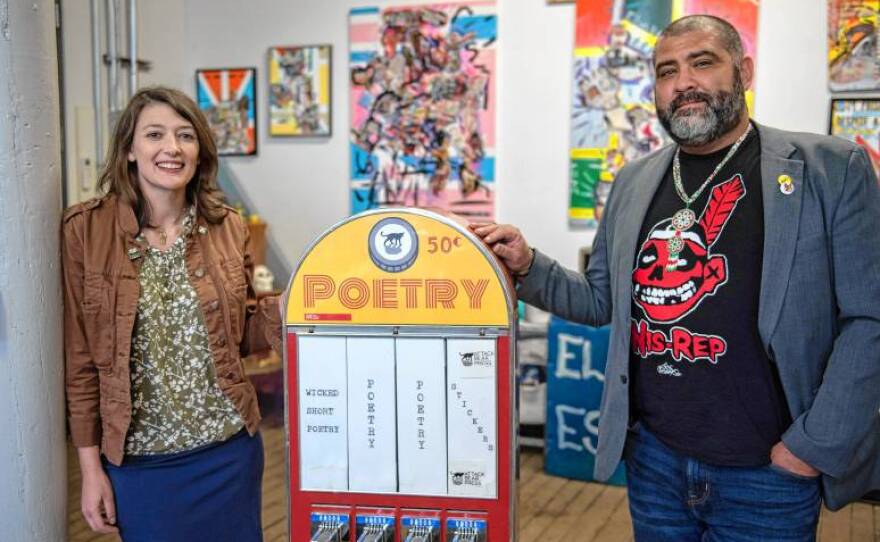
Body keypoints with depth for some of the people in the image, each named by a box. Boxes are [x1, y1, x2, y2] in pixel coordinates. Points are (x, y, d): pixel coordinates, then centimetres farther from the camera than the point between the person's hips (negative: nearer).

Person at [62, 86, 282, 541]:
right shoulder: (85, 229, -8)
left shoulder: (228, 226, -1)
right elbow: (79, 356, -4)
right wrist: (90, 466, -3)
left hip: (229, 449, 2)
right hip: (138, 460, -2)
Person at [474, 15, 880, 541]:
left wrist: (817, 445, -13)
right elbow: (602, 301, 13)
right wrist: (528, 267, -4)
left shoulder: (831, 168, -5)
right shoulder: (634, 182, 7)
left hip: (766, 475, -3)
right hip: (653, 459, 4)